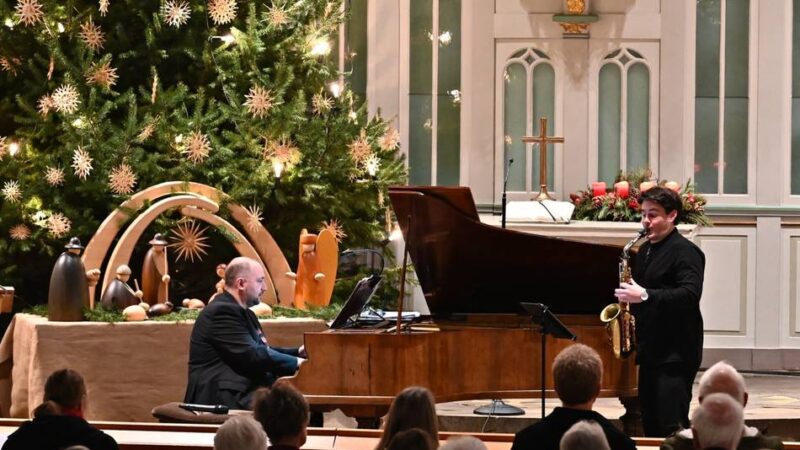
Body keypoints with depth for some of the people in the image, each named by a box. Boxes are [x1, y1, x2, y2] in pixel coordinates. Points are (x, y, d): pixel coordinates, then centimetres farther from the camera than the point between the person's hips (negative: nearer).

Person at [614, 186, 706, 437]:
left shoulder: (685, 252, -11)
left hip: (676, 352, -9)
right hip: (650, 350, 9)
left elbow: (690, 294, -24)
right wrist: (628, 296, 6)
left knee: (672, 427, -13)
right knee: (651, 425, 11)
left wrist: (645, 295, -28)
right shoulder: (645, 251, 17)